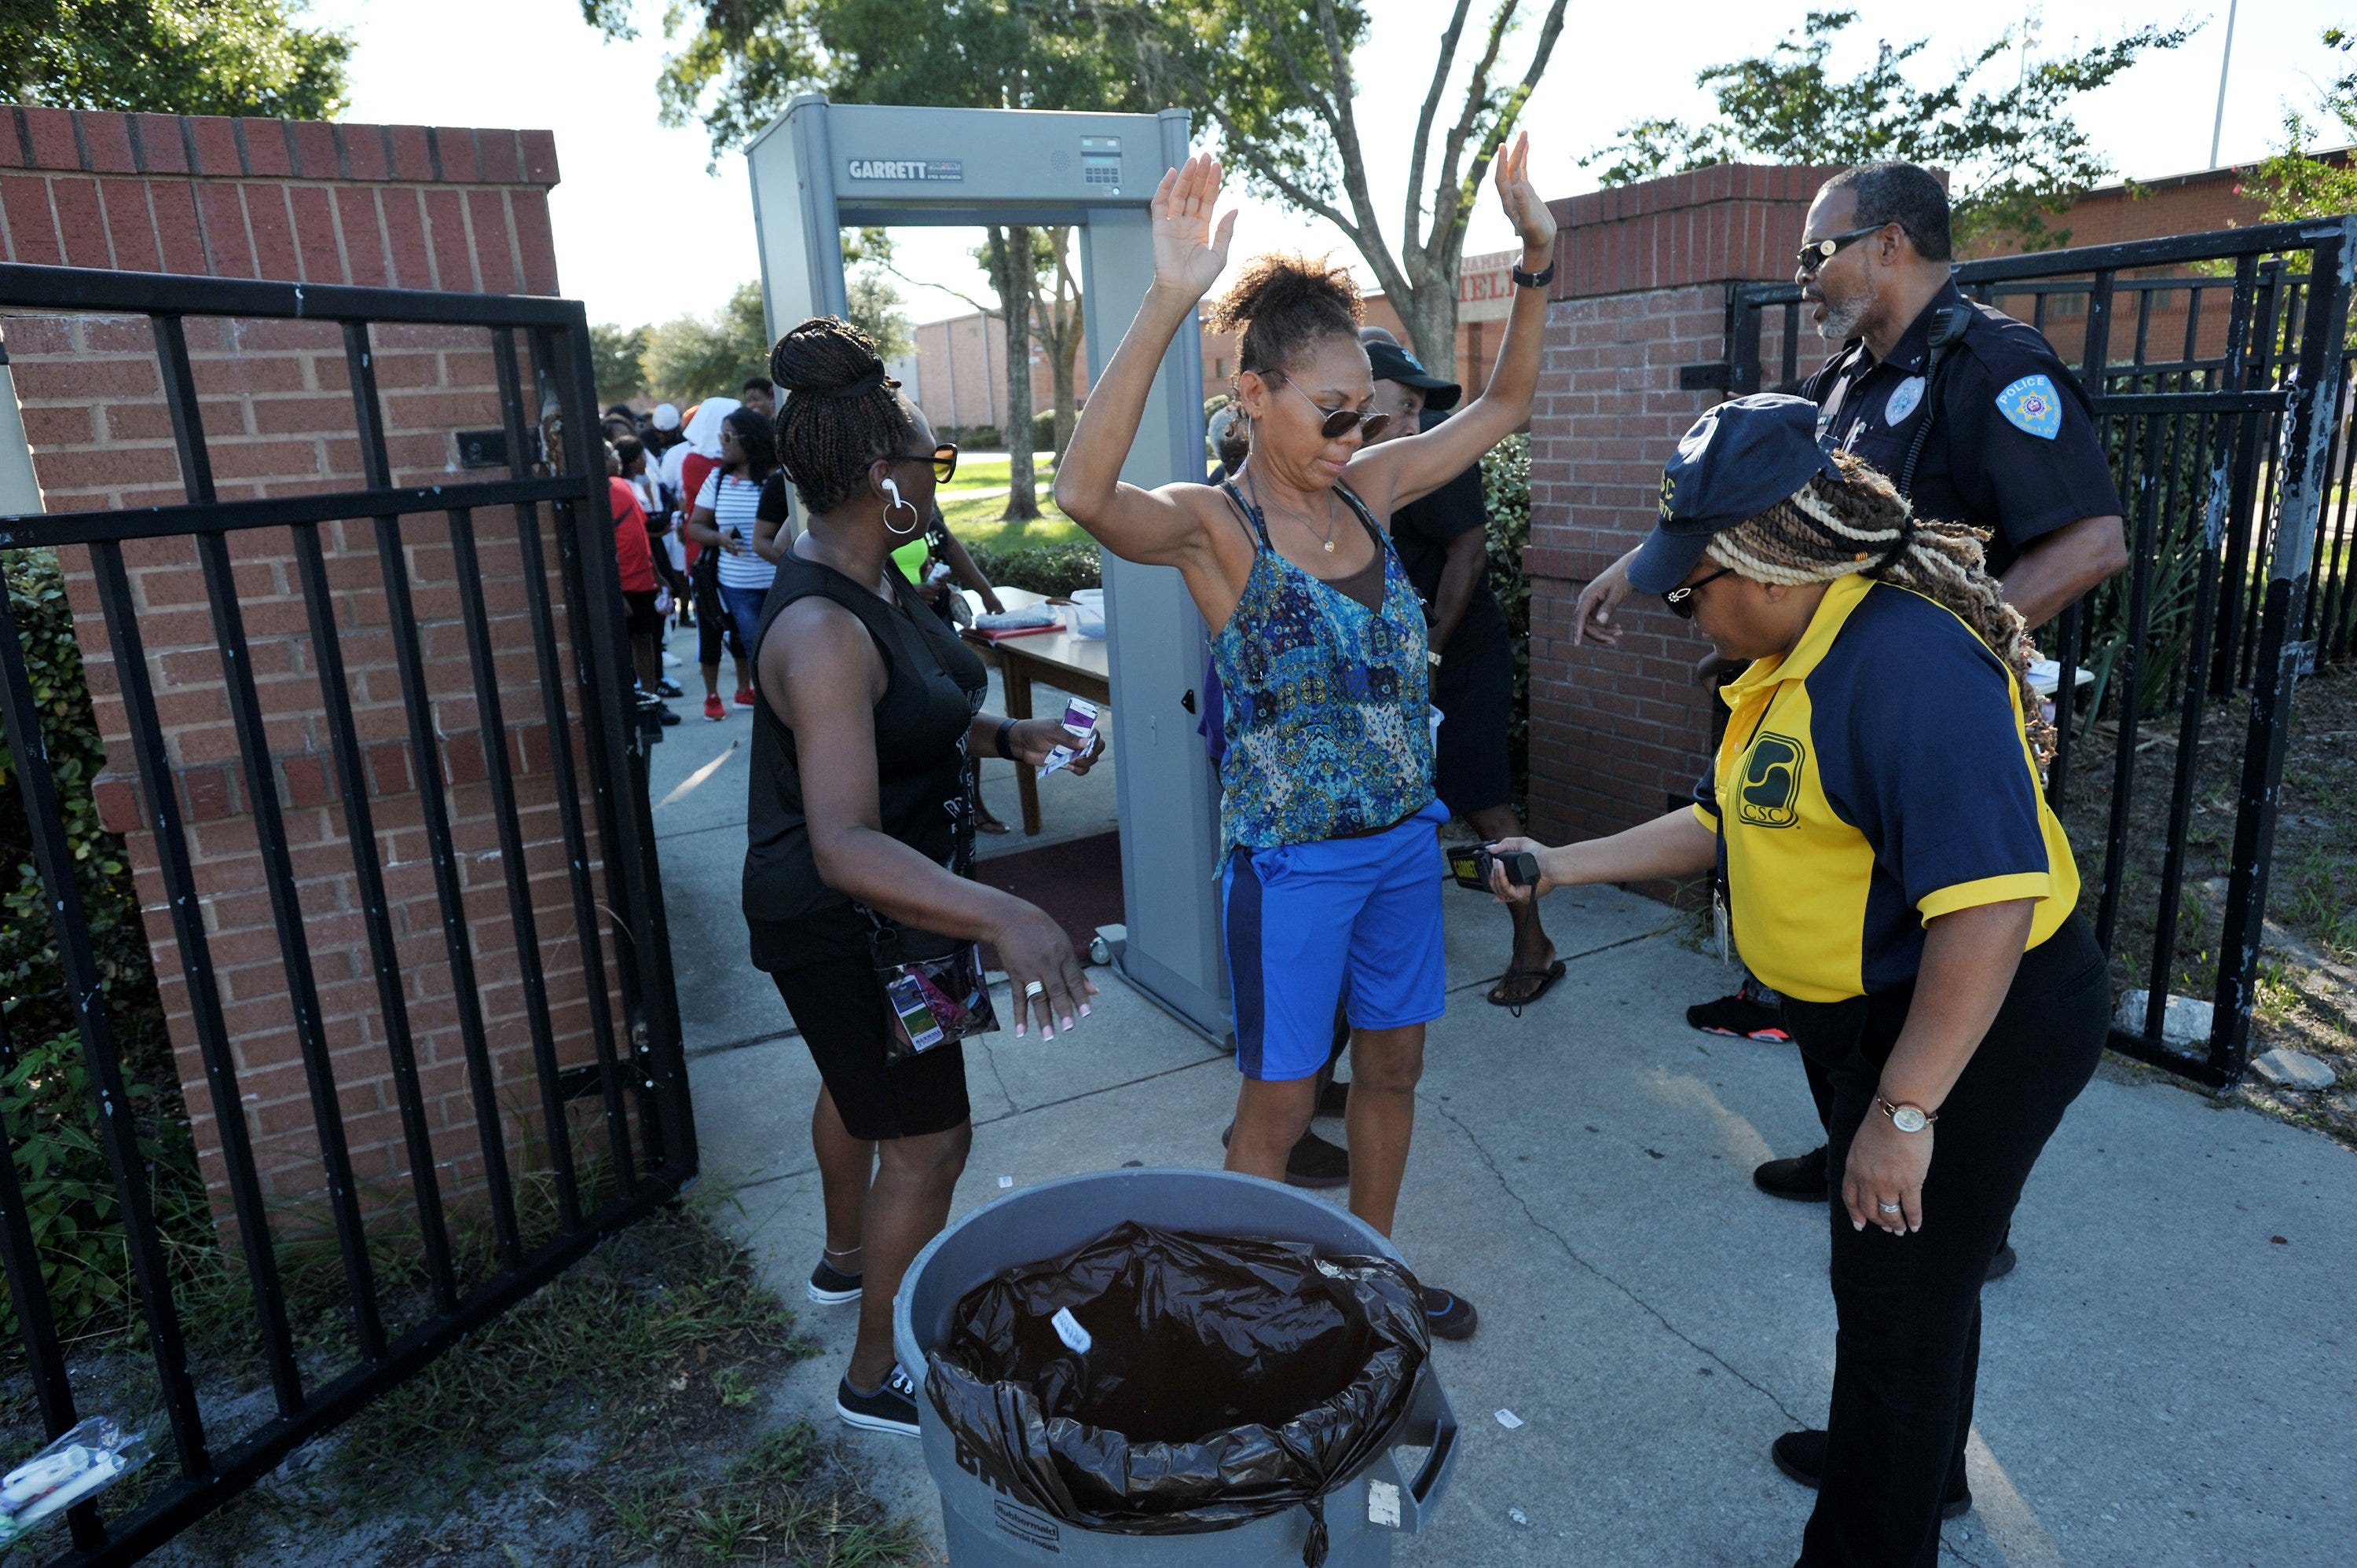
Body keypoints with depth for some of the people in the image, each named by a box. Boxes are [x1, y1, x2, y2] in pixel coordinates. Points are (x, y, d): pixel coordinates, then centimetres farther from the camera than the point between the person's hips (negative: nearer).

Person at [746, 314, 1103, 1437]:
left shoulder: (863, 580, -1)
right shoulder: (821, 630, -34)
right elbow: (843, 843, -43)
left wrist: (1004, 737, 2)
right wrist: (1002, 916, -55)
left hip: (873, 909, 10)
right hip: (842, 925, -10)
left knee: (862, 1084, 29)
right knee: (929, 1138, 3)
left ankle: (846, 1258, 56)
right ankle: (877, 1378, 24)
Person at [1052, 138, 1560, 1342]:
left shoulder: (1366, 492, 2)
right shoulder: (1216, 528, -17)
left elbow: (1503, 405, 11)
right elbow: (1084, 495, -38)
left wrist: (1536, 262, -2)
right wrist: (1166, 306, -45)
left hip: (1402, 841, 7)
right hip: (1291, 861, -6)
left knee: (1392, 1066, 21)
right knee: (1279, 1103, 9)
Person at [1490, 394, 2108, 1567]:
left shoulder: (1906, 664, -30)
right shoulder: (1804, 658, 5)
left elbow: (1989, 902, -35)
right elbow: (1729, 822, 14)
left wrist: (1902, 1113, -32)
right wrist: (1563, 866, 11)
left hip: (1971, 1032, -10)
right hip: (1888, 1017, 10)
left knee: (1898, 1303, 6)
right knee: (1913, 1269, 28)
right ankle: (1920, 1465, 53)